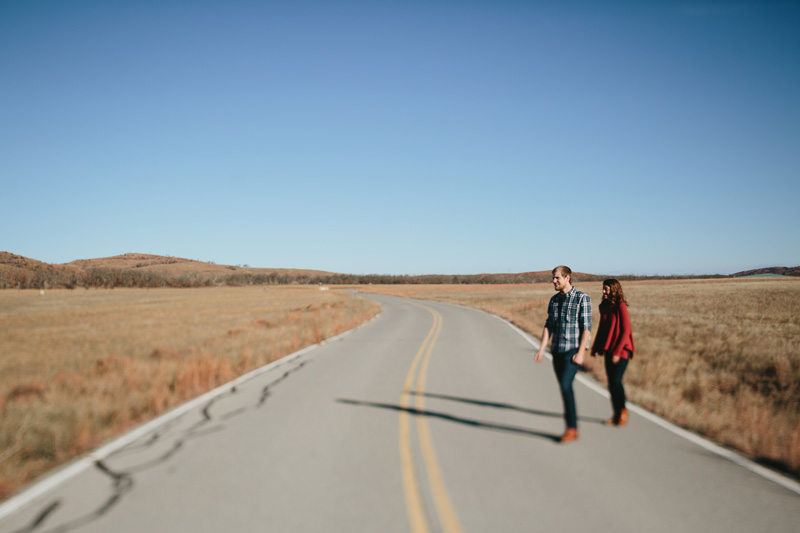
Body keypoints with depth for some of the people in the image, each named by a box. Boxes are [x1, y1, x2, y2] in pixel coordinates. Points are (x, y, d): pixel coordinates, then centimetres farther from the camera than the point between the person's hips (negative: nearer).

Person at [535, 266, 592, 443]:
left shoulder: (582, 298, -6)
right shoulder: (554, 300, 12)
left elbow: (586, 327, -10)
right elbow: (548, 326, 11)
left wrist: (581, 352, -17)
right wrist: (541, 349, 1)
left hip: (573, 350, -6)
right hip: (557, 350, 6)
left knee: (565, 385, -18)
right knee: (565, 388, 9)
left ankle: (572, 427, -9)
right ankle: (571, 428, 19)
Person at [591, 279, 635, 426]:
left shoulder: (621, 307, -12)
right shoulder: (604, 307, 10)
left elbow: (626, 331, -14)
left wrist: (617, 351, -16)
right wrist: (596, 347, 13)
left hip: (621, 350, -7)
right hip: (609, 350, 7)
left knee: (616, 381, -11)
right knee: (611, 382, 7)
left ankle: (623, 410, 10)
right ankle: (617, 414, 17)